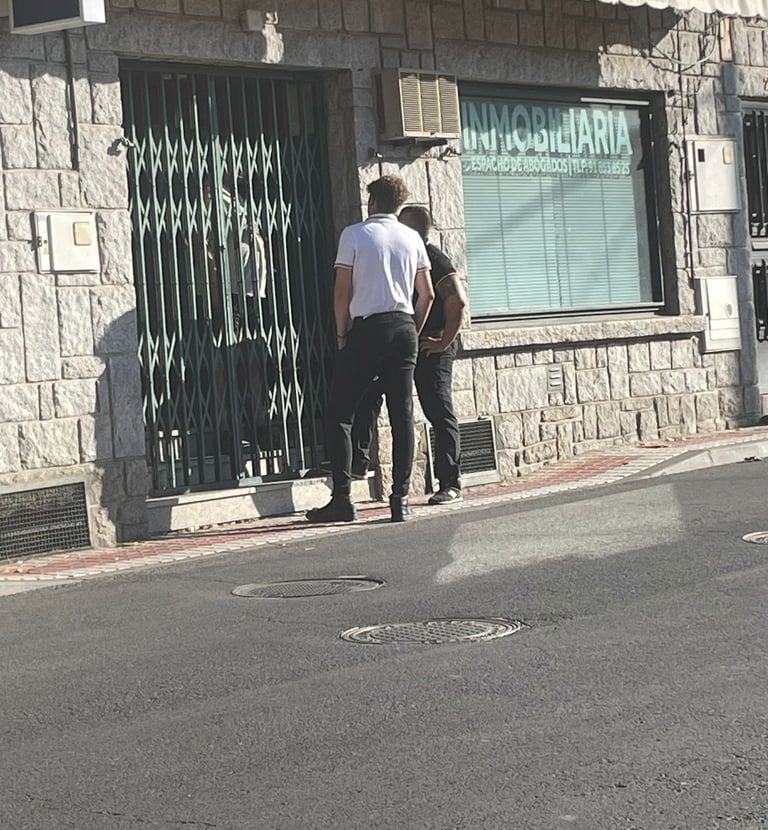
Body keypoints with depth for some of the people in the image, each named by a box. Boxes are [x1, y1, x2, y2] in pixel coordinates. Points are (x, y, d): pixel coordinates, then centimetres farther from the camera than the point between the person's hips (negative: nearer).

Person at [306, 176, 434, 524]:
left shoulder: (354, 234, -1)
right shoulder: (412, 237, 10)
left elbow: (342, 292, -5)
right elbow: (427, 294, 10)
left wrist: (342, 333, 6)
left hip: (367, 329, -4)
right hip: (404, 328, 4)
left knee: (338, 414, 3)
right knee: (402, 416, 4)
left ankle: (342, 499, -3)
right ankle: (400, 500, 2)